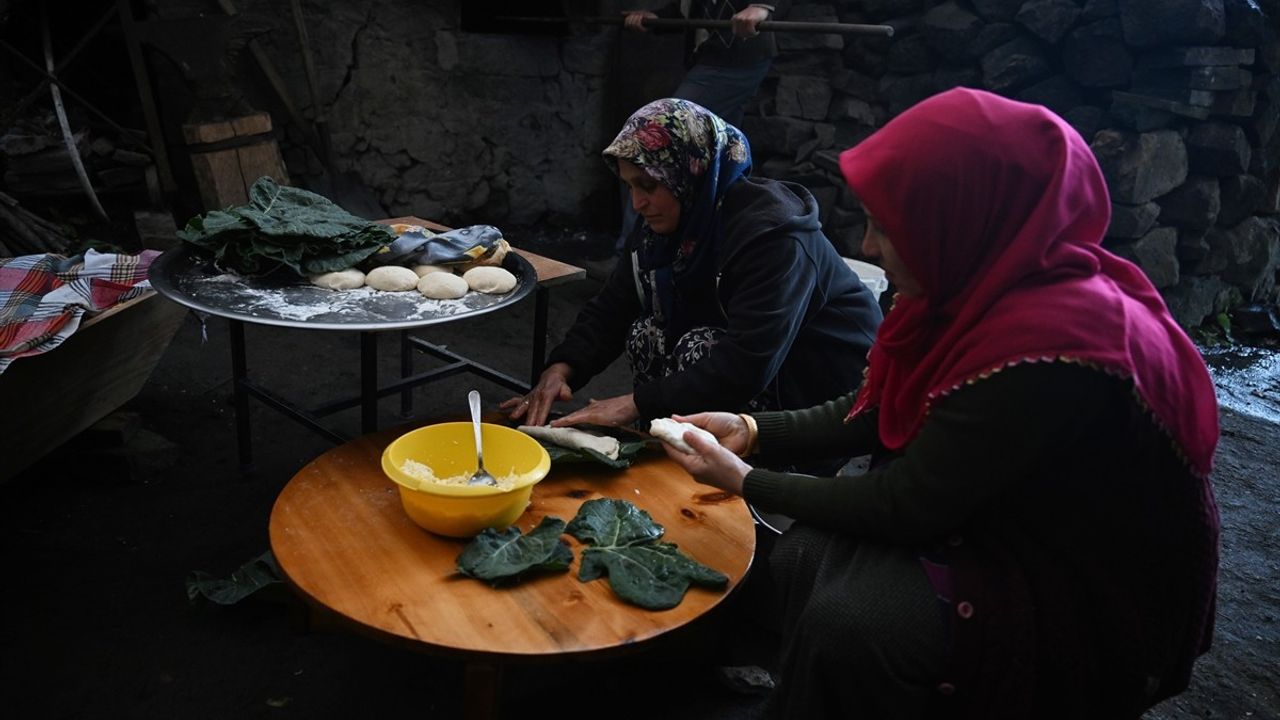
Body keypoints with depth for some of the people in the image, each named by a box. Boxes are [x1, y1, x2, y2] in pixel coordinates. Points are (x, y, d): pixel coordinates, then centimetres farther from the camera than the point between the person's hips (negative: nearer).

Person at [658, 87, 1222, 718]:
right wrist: (753, 431, -2)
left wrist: (746, 481, -13)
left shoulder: (1047, 343, -33)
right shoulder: (992, 284, -6)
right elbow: (878, 413, 6)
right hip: (1004, 519, 8)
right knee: (803, 557, -3)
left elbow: (907, 507, -24)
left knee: (846, 621, -23)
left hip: (1097, 600, -8)